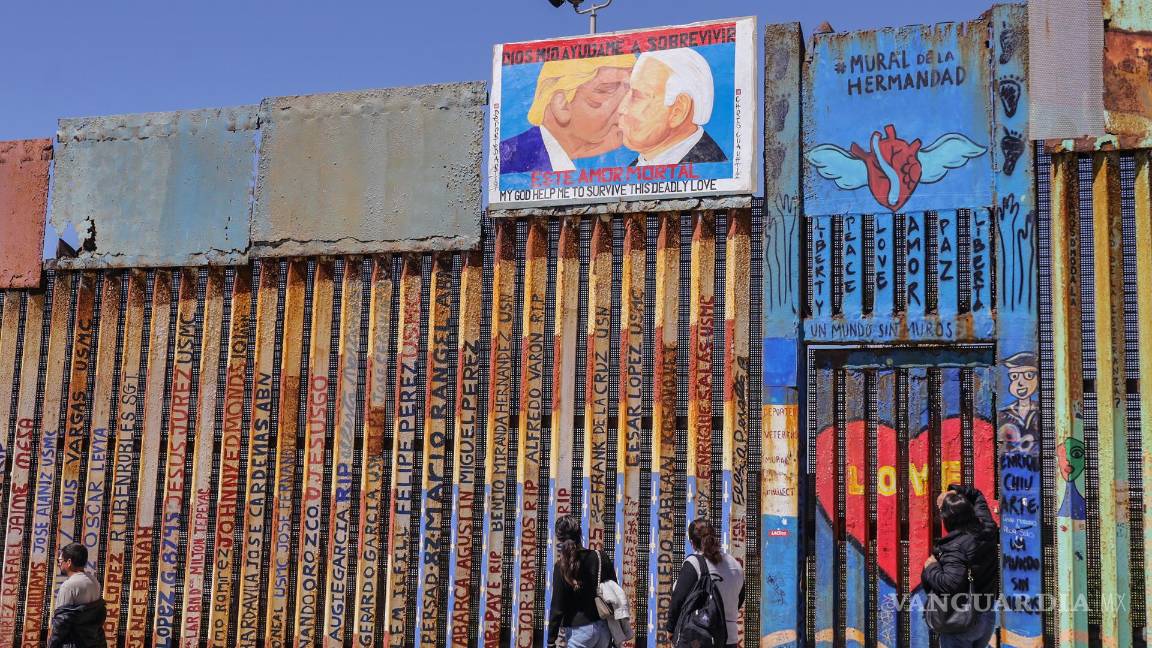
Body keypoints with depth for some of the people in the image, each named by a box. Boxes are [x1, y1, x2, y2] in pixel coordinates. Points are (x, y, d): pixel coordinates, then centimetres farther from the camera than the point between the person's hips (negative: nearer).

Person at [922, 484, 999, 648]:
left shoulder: (955, 547, -27)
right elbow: (977, 497, 14)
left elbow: (951, 585, -38)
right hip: (988, 616, 8)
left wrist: (931, 568, -22)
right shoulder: (987, 530, -4)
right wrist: (956, 491, 0)